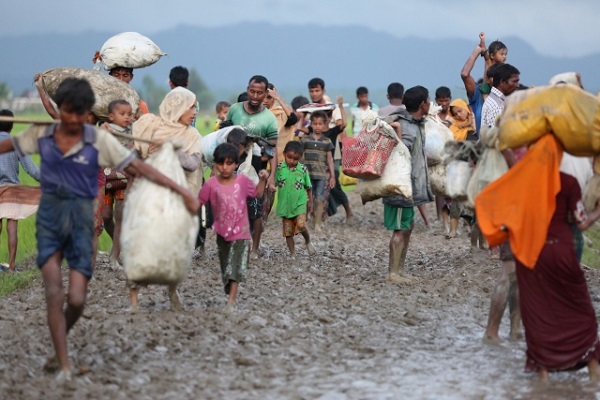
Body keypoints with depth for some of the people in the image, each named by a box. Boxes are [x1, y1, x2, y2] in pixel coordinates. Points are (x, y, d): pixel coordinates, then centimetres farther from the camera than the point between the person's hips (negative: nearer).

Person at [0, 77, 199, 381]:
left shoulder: (100, 140, -7)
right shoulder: (41, 134, -1)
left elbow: (140, 168, -7)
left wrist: (181, 191, -11)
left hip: (81, 216, -1)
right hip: (49, 214, 1)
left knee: (76, 299, -5)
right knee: (54, 293, -12)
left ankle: (59, 341, 28)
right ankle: (63, 365, -8)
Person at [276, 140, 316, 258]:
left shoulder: (303, 169, -5)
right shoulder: (280, 168, -6)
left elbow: (308, 187, 5)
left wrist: (310, 202, 11)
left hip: (300, 204, -2)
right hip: (285, 205, 2)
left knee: (300, 225, -19)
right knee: (288, 231, 7)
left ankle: (308, 242, 11)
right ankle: (293, 254, 20)